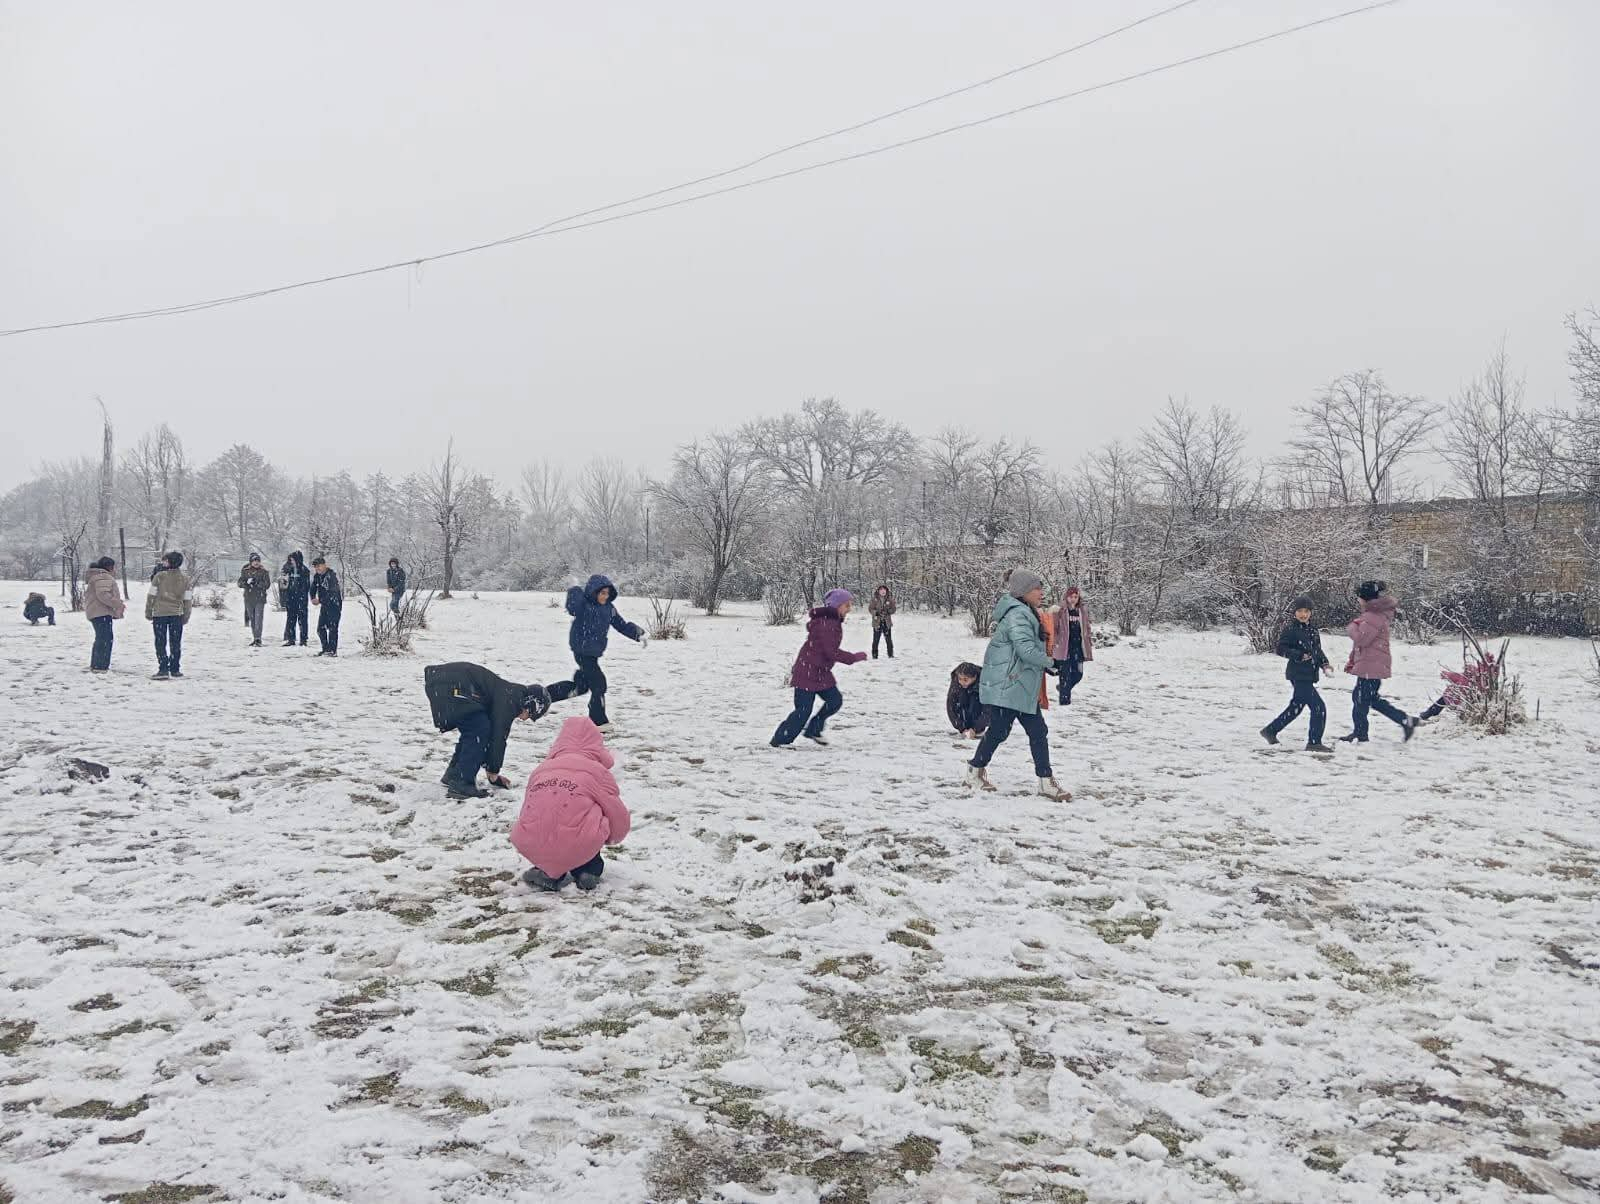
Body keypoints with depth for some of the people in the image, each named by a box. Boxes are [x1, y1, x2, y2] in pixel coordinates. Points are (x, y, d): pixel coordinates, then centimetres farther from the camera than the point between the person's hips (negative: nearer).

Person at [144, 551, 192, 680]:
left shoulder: (159, 576, -9)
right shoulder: (184, 579, 1)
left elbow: (151, 595, -6)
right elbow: (188, 599, 4)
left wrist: (148, 611, 4)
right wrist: (186, 616, 14)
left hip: (160, 613, -2)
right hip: (177, 614, 2)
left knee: (160, 643, 3)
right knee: (175, 643, 12)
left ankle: (163, 669, -5)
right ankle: (175, 669, 15)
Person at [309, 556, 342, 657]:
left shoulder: (332, 575, -18)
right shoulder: (317, 576, 6)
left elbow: (332, 593, -24)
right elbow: (313, 588, 13)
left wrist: (320, 600, -23)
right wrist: (313, 598, -7)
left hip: (334, 604, -8)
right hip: (324, 605, 8)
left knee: (332, 628, -10)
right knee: (320, 628, 9)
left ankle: (333, 650, -7)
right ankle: (326, 649, 20)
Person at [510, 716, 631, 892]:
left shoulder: (539, 771, 21)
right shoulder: (597, 771, 8)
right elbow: (620, 822, 9)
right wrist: (609, 838, 35)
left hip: (532, 849, 4)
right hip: (577, 850, -4)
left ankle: (545, 871, 13)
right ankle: (588, 870, 13)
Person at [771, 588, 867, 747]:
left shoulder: (833, 621, 11)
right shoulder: (826, 623, -22)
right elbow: (831, 653, -24)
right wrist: (855, 657, -16)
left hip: (821, 672, 10)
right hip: (808, 672, -10)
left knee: (835, 700, 5)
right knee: (804, 709, -6)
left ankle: (813, 730, 21)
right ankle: (779, 740, 7)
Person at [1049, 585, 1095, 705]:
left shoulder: (1083, 611, 9)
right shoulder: (1060, 611, -4)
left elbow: (1086, 628, 18)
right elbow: (1054, 629, -2)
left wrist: (1090, 641, 14)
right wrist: (1053, 643, -7)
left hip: (1078, 647, 4)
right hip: (1064, 647, -4)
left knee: (1078, 674, 6)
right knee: (1065, 674, -2)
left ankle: (1062, 687, 34)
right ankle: (1064, 699, 5)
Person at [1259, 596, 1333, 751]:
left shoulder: (1313, 630, 13)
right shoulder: (1290, 628, -9)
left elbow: (1318, 650, 20)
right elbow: (1281, 649, -12)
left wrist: (1324, 663, 3)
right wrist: (1299, 655, -22)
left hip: (1308, 676, 9)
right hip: (1298, 675, -9)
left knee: (1296, 707, 16)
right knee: (1319, 707, -9)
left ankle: (1270, 731, 28)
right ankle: (1314, 742, 1)